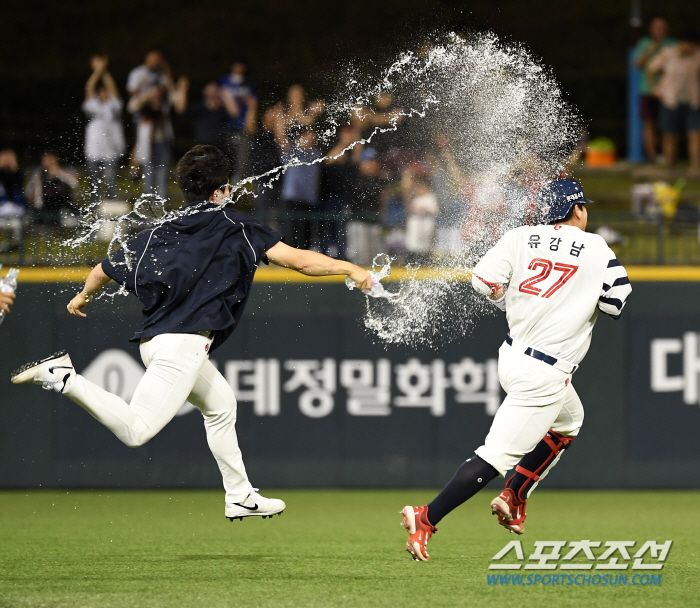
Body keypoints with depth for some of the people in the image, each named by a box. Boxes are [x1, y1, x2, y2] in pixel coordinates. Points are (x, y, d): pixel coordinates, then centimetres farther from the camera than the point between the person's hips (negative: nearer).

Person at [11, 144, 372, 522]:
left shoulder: (161, 233, 15)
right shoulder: (235, 227, 1)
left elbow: (104, 270, 20)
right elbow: (297, 259, -2)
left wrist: (83, 297, 41)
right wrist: (350, 268, 8)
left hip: (154, 339, 8)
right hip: (183, 344, -8)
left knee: (221, 405, 26)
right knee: (136, 430, -17)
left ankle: (239, 496, 28)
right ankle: (66, 379, -26)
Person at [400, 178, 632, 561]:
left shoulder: (522, 238, 4)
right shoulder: (596, 249, -6)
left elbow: (484, 279, -7)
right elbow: (617, 303, -8)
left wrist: (512, 306, 11)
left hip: (512, 355, 7)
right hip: (544, 374, -7)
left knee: (568, 423, 32)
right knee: (497, 455, -9)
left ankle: (513, 498, 24)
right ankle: (426, 519, -18)